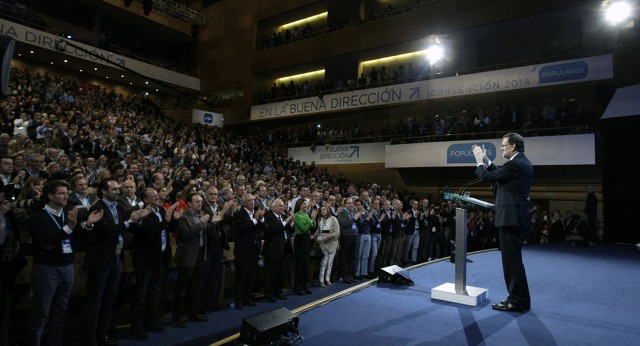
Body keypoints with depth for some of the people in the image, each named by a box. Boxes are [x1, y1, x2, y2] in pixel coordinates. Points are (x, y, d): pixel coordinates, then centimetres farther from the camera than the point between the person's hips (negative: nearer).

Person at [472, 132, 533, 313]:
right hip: (517, 217, 11)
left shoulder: (515, 164, -17)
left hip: (512, 217, -11)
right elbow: (498, 176, 19)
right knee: (513, 259, 17)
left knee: (512, 259, -3)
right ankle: (518, 297, 26)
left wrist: (479, 161, 2)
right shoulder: (522, 162, 15)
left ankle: (518, 301, 5)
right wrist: (486, 160, 17)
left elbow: (487, 177, -14)